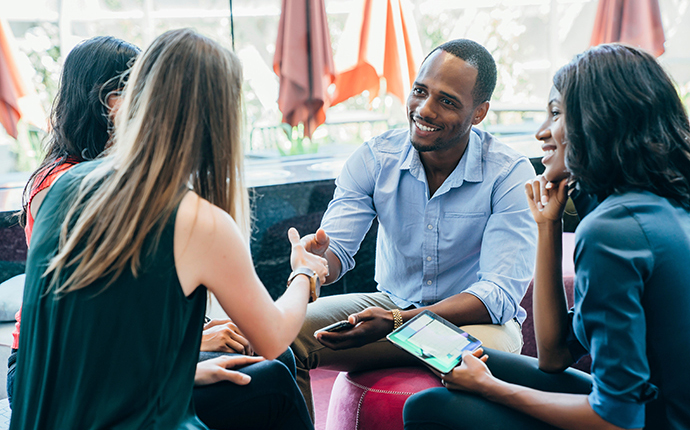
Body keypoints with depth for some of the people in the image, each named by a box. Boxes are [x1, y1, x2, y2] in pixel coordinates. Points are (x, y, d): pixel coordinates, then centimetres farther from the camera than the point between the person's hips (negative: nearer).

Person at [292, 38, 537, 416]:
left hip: (476, 318, -3)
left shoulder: (510, 175, -16)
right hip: (392, 303, 3)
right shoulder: (373, 158, -6)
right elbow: (336, 246, -10)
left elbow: (500, 294, -23)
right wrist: (317, 259, -38)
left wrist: (394, 323, -36)